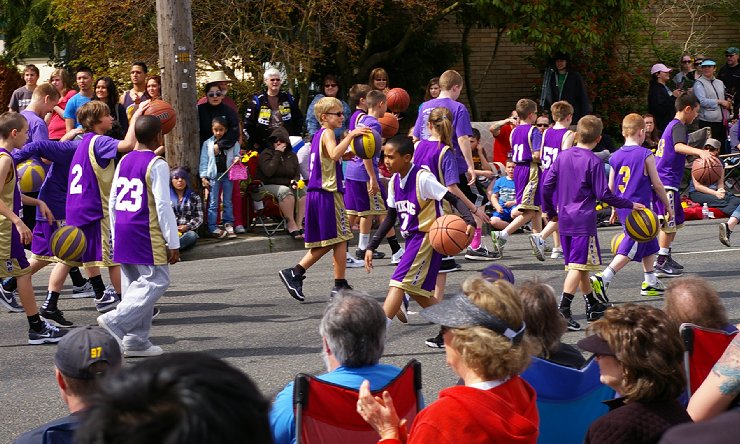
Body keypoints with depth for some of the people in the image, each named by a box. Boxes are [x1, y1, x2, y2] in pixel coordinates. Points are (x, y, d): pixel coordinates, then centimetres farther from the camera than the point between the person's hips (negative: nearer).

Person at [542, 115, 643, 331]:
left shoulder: (562, 156, 7)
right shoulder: (594, 161, -10)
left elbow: (547, 186, 8)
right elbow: (603, 194, -11)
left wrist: (550, 211, 21)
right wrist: (630, 205, 0)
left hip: (564, 219, 7)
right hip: (584, 221, -7)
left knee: (580, 264, 16)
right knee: (578, 265, -9)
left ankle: (592, 305, 29)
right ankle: (563, 310, -20)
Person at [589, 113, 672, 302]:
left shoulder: (615, 156, 5)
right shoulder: (646, 155, -10)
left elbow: (610, 187, 9)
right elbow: (657, 184, -6)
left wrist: (614, 209, 22)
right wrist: (668, 206, 6)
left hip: (623, 207, 7)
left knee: (649, 243, 22)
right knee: (630, 250, -5)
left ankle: (650, 282, 28)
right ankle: (602, 279, -19)